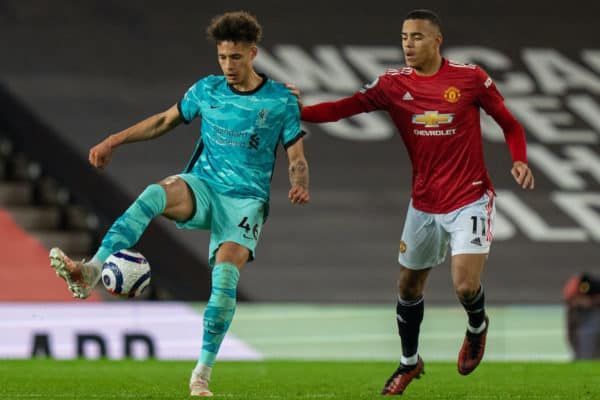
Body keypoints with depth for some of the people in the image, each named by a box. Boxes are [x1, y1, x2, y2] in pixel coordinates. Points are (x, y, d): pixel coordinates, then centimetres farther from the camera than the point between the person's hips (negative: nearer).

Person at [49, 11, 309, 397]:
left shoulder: (281, 101, -1)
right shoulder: (207, 90, 8)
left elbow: (297, 159, 2)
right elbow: (165, 121, 20)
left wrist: (300, 186, -21)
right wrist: (114, 141, 12)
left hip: (246, 199, -2)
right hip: (202, 187, 2)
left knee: (226, 273, -24)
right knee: (156, 194, -32)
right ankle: (90, 272, -48)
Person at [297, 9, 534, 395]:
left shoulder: (470, 77, -10)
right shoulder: (393, 84, -4)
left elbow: (509, 123, 0)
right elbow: (344, 108, -12)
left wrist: (520, 161, -17)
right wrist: (297, 112, -28)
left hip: (470, 200, -3)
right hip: (423, 203, 4)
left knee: (465, 286, -16)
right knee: (409, 288, 12)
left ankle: (477, 326, 21)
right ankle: (409, 362, 36)